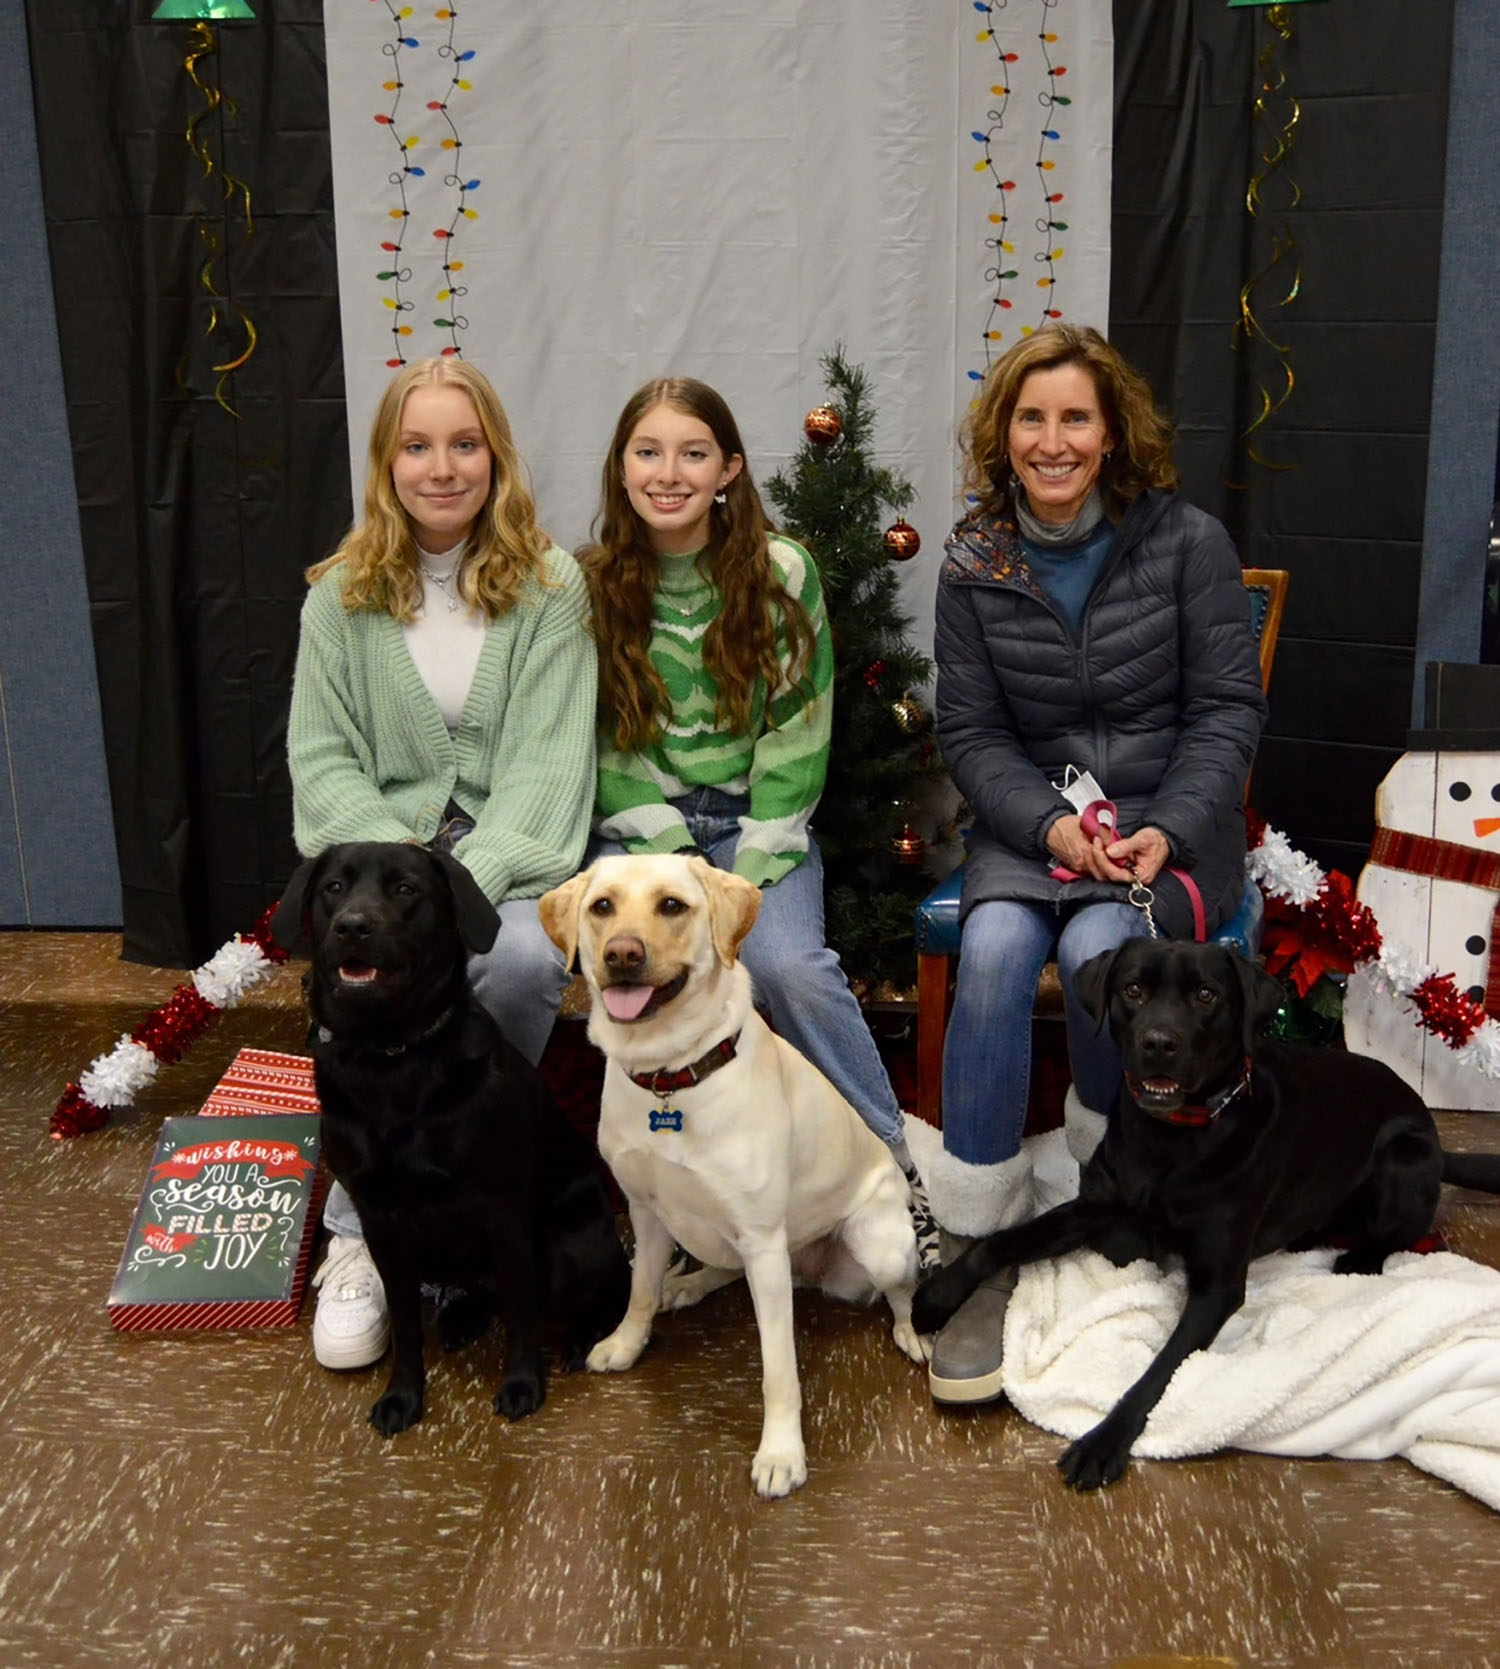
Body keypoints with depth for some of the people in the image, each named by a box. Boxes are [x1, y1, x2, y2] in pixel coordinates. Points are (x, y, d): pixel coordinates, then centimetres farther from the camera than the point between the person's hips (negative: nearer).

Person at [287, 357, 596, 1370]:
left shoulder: (549, 585, 0)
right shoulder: (343, 595, 6)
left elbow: (548, 763, -8)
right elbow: (323, 761, 2)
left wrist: (469, 882, -23)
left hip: (508, 852, -1)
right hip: (381, 840, 1)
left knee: (524, 956, -33)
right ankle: (362, 1235, -13)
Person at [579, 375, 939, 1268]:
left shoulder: (782, 572, -2)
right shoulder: (593, 586, 0)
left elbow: (799, 732, -2)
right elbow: (600, 747, 0)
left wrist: (753, 867, -12)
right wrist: (678, 864, -12)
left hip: (758, 824, -1)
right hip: (638, 829, 1)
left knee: (790, 965, -27)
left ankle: (895, 1169, -10)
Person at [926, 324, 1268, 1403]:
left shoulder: (1187, 542, -2)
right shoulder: (975, 567, 4)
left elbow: (1229, 706, -2)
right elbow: (970, 730, 2)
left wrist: (1168, 831, -17)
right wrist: (1051, 824, -15)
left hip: (1173, 818, -1)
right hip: (1030, 820, 2)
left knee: (1094, 945, -32)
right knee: (995, 945, -30)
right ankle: (983, 1248, -23)